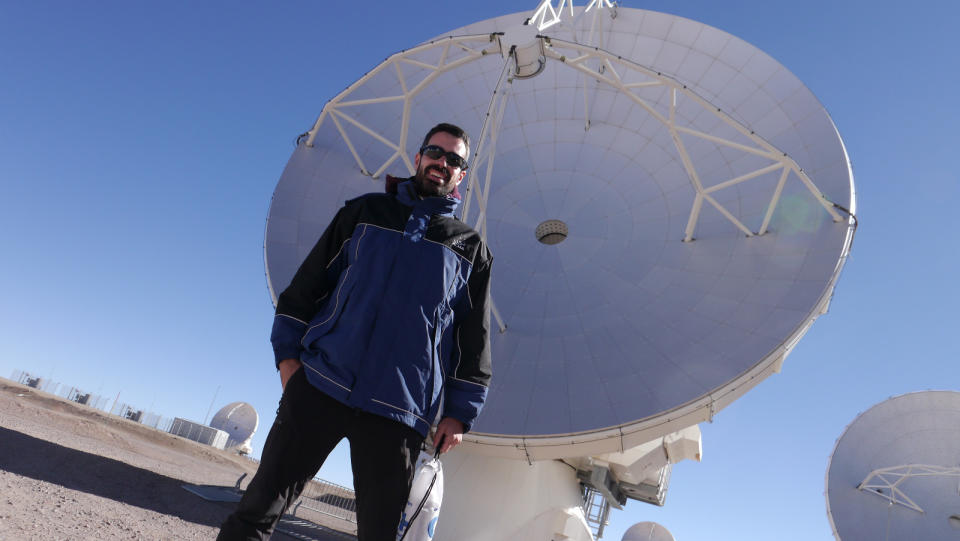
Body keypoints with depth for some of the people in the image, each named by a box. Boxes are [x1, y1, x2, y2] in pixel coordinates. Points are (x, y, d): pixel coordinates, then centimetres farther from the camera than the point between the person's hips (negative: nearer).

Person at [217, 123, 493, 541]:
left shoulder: (471, 250, 11)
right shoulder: (365, 212, 13)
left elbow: (475, 343, 10)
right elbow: (308, 284, 11)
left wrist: (459, 412, 4)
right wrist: (288, 352, 3)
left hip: (398, 411, 0)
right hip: (320, 383, 1)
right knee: (260, 505, 1)